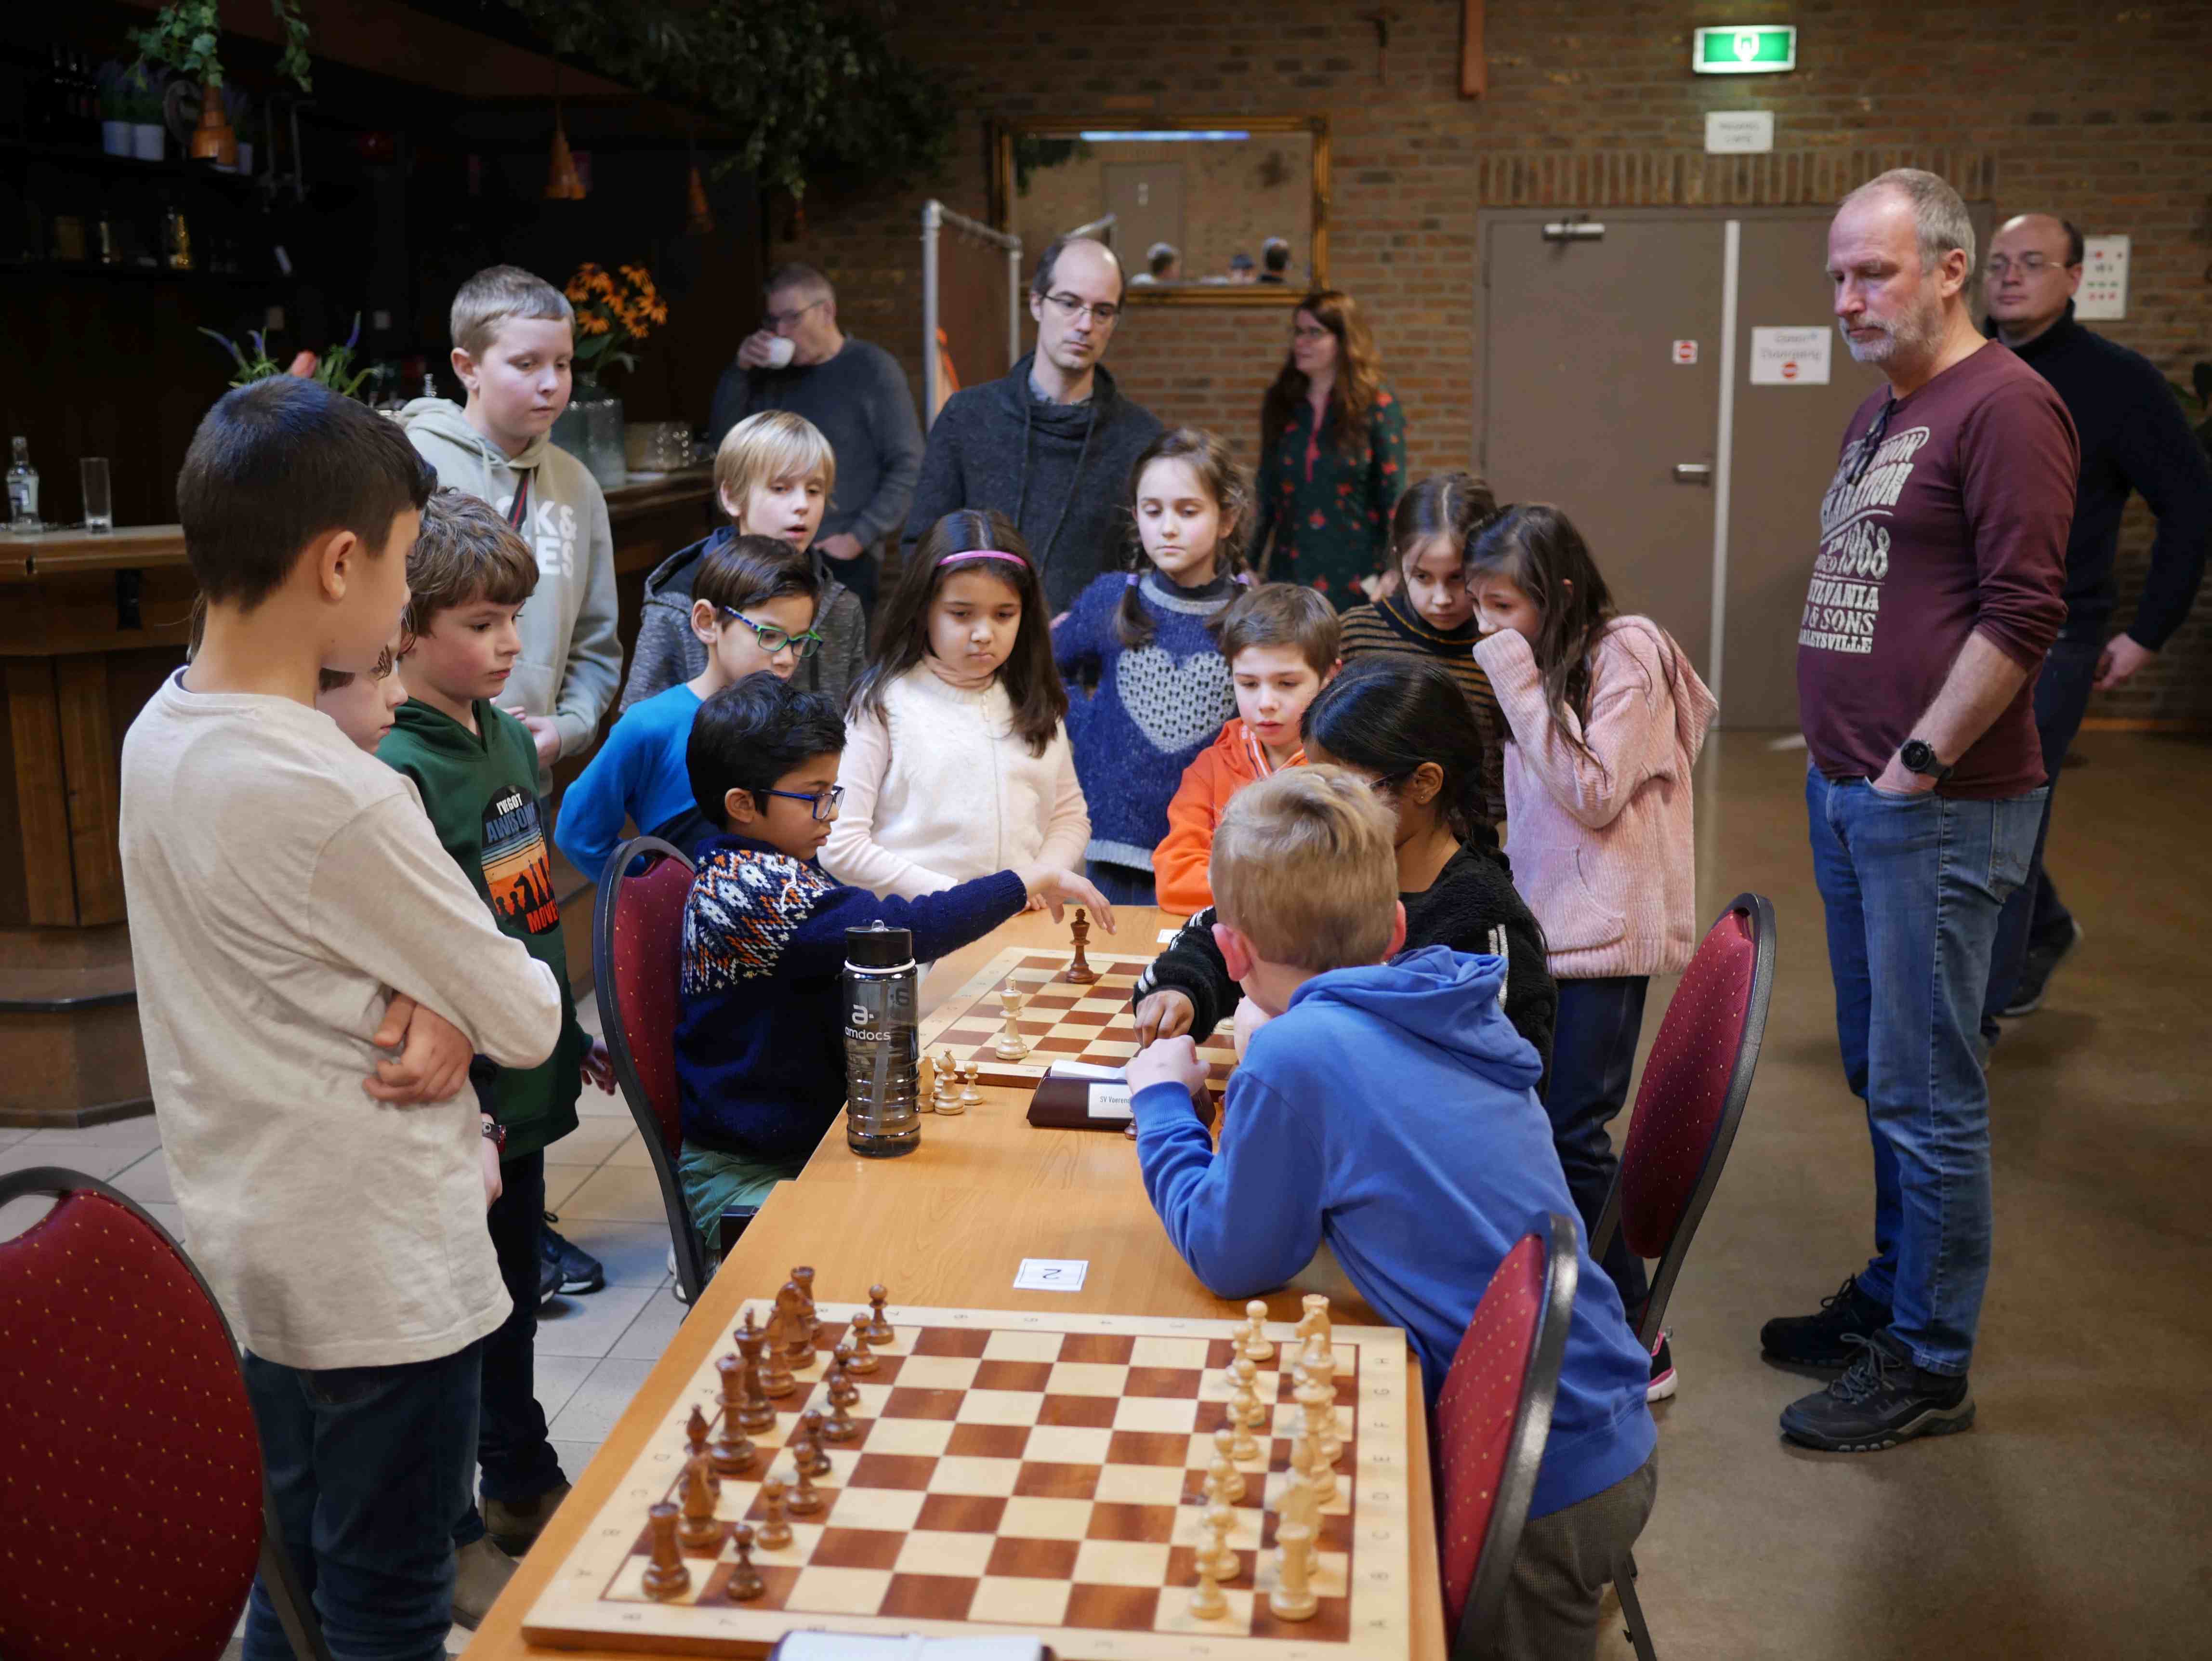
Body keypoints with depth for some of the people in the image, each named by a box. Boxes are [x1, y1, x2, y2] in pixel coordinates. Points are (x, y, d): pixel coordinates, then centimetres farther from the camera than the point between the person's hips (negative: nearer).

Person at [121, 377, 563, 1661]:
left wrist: (434, 1010, -10)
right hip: (381, 1276, -8)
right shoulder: (335, 799, -28)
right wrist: (467, 1009, 4)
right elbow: (531, 1021, -17)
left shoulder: (160, 734, 0)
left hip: (259, 1251, 8)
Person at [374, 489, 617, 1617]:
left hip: (525, 1079, 8)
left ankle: (523, 1485, 42)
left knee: (514, 1298, 23)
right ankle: (453, 1540, 26)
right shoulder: (397, 774, -21)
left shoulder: (509, 738, 5)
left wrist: (573, 1028, 21)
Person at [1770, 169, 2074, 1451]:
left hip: (1938, 809, -9)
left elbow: (2024, 615, -19)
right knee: (1883, 1076, 18)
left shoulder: (2003, 406, -13)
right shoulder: (1881, 414, 16)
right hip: (1850, 795, 9)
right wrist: (1841, 762, 15)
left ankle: (1930, 1366, 13)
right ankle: (1891, 1298, 33)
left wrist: (1919, 762, -17)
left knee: (1928, 1094, 0)